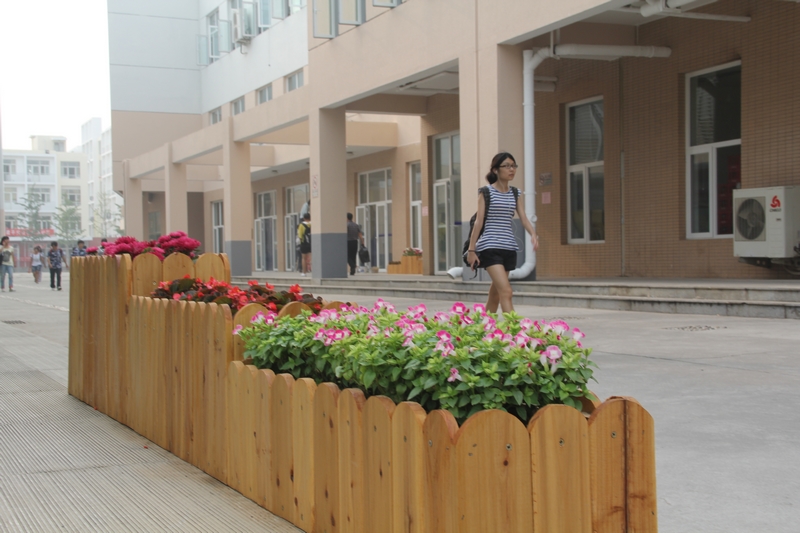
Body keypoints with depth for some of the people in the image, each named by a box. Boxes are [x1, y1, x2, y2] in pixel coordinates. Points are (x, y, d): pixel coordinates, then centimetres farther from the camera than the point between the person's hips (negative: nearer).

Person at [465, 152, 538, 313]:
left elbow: (524, 218, 3)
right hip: (490, 247, -6)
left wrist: (533, 234, -17)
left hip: (509, 248, 6)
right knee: (506, 291, -16)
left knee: (495, 294, 11)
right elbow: (479, 221, -5)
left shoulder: (515, 194, 13)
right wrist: (471, 250, -7)